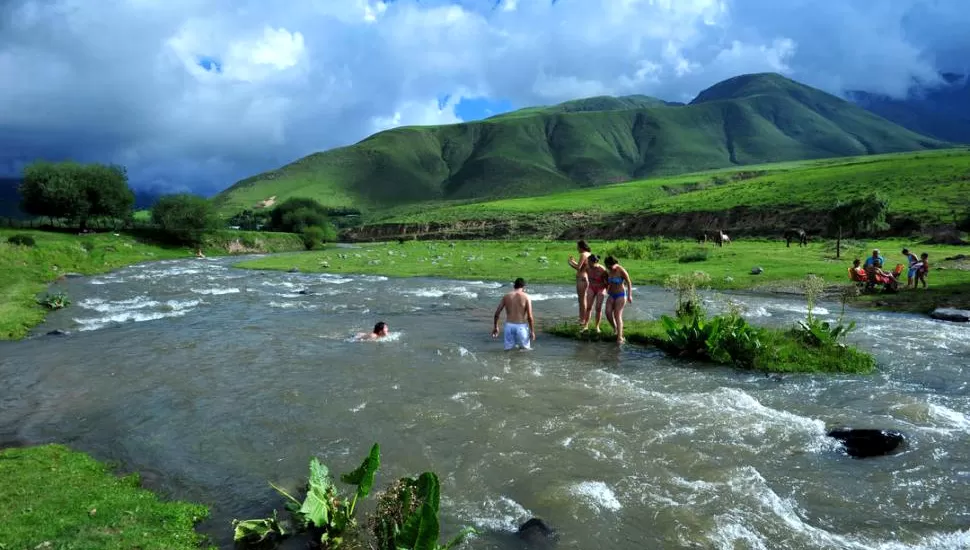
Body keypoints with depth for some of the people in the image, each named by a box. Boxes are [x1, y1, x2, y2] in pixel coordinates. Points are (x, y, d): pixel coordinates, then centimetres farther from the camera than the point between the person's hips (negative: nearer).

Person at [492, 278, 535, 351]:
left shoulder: (506, 296, 4)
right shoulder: (526, 297, -5)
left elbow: (497, 313, 4)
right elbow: (530, 317, -9)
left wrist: (495, 327, 16)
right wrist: (532, 331, 0)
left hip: (509, 326, 2)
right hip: (521, 326, -2)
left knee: (508, 349, 12)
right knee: (526, 349, 11)